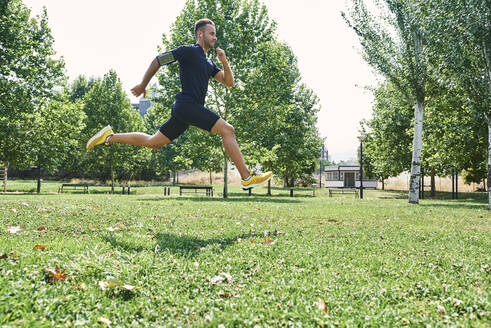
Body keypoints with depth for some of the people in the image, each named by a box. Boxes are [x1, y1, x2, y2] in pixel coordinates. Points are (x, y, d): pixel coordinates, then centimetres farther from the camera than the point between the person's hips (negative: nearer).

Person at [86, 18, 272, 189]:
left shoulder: (209, 63, 23)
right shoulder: (189, 51, -3)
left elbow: (229, 83, 20)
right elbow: (158, 60, -1)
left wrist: (224, 62, 2)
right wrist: (143, 85, 3)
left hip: (192, 108, 9)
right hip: (187, 103, -9)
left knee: (153, 142, 12)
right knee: (227, 130, -15)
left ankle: (110, 137, 19)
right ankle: (247, 178, -15)